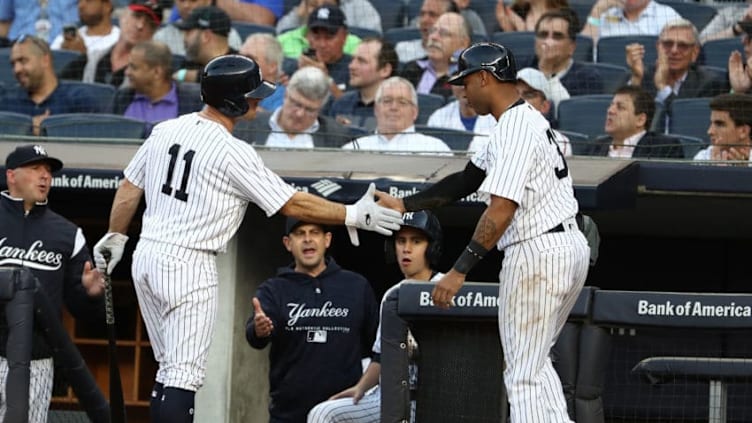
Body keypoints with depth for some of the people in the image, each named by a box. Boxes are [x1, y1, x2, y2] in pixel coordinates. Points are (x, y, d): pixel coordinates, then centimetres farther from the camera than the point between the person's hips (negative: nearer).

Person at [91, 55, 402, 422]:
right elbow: (293, 204, -12)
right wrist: (354, 216, -5)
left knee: (171, 370, 16)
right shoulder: (233, 153, -15)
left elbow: (129, 190, 13)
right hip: (188, 266, -8)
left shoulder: (165, 131, 5)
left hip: (146, 255, 8)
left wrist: (115, 237, 27)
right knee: (184, 374, -8)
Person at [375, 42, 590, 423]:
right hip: (570, 246, 11)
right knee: (534, 363, 20)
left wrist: (459, 271, -25)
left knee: (523, 375, -5)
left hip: (538, 253, -11)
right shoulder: (526, 121, 16)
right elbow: (467, 180, 21)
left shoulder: (516, 129, -17)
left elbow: (501, 210, -24)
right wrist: (404, 204, 19)